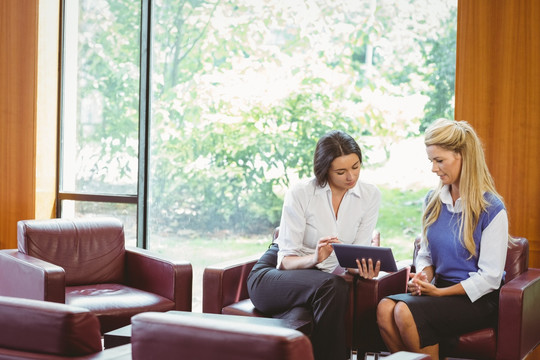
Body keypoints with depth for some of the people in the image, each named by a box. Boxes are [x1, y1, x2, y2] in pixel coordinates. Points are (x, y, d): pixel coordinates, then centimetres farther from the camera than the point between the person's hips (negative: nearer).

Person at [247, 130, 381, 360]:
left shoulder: (370, 196, -1)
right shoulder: (300, 194, -13)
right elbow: (285, 260, -12)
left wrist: (363, 268, -27)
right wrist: (315, 258, -34)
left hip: (322, 284, 3)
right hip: (271, 276, -3)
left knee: (300, 318, -35)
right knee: (332, 286, -36)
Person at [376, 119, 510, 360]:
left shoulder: (491, 209, -10)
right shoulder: (433, 200, 9)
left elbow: (489, 277, -12)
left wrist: (439, 292, -15)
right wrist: (423, 277, -6)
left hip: (477, 300, -6)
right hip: (439, 290, 6)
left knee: (405, 312, -30)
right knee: (385, 308, -25)